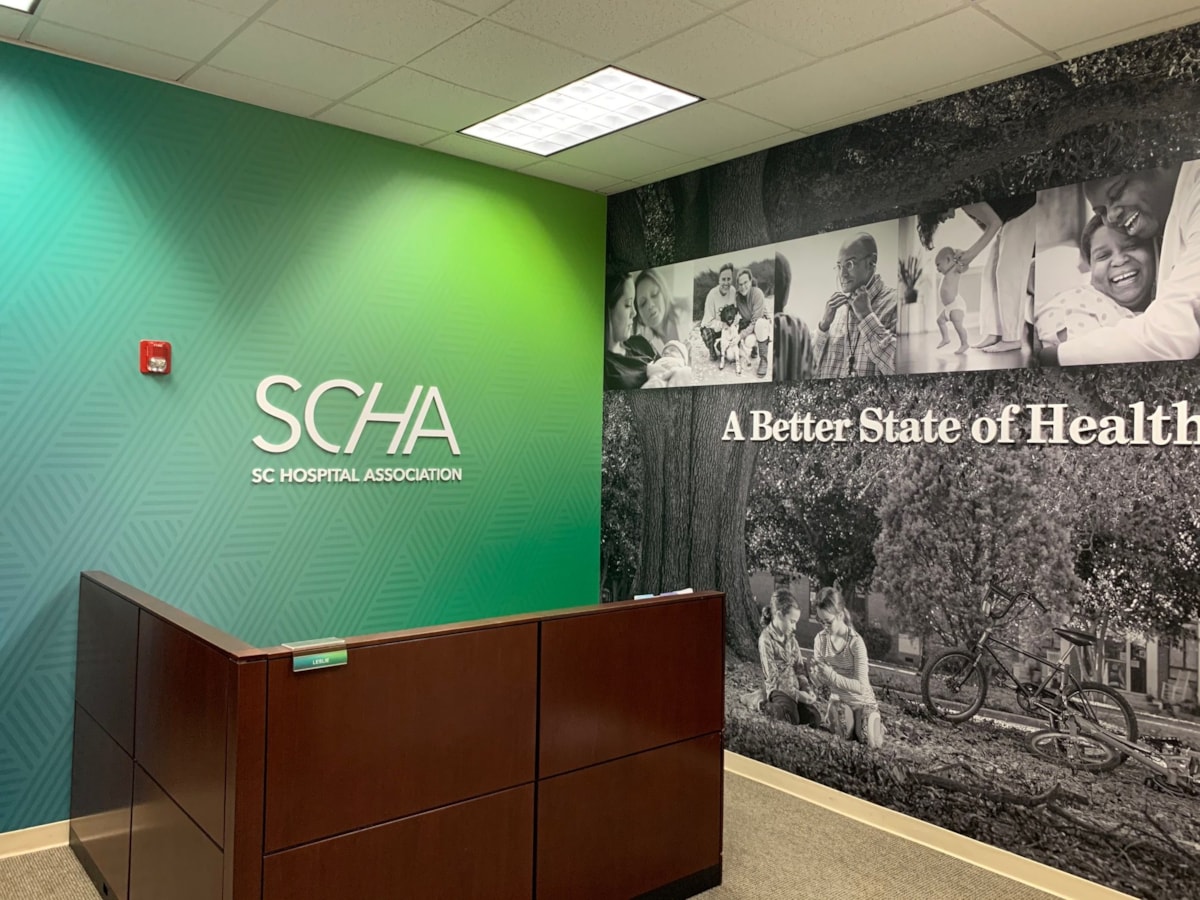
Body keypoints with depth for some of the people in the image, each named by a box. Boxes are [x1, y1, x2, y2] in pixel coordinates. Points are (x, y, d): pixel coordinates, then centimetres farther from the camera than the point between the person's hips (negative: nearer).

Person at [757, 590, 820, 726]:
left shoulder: (790, 636, 6)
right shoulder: (766, 639, -16)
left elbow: (799, 665, 9)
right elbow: (774, 678, -17)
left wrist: (806, 689, -7)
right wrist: (797, 694, -21)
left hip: (796, 686, 7)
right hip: (778, 688, -7)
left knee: (814, 718, -9)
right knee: (792, 720, -26)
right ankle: (768, 707, 1)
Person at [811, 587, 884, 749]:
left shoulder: (855, 642, -27)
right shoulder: (821, 639, -14)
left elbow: (861, 686, -28)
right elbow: (820, 680, -8)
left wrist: (831, 674, -35)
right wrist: (816, 674, -31)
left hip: (862, 700, -3)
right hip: (838, 699, 3)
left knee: (871, 744, -12)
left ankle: (875, 722, 22)